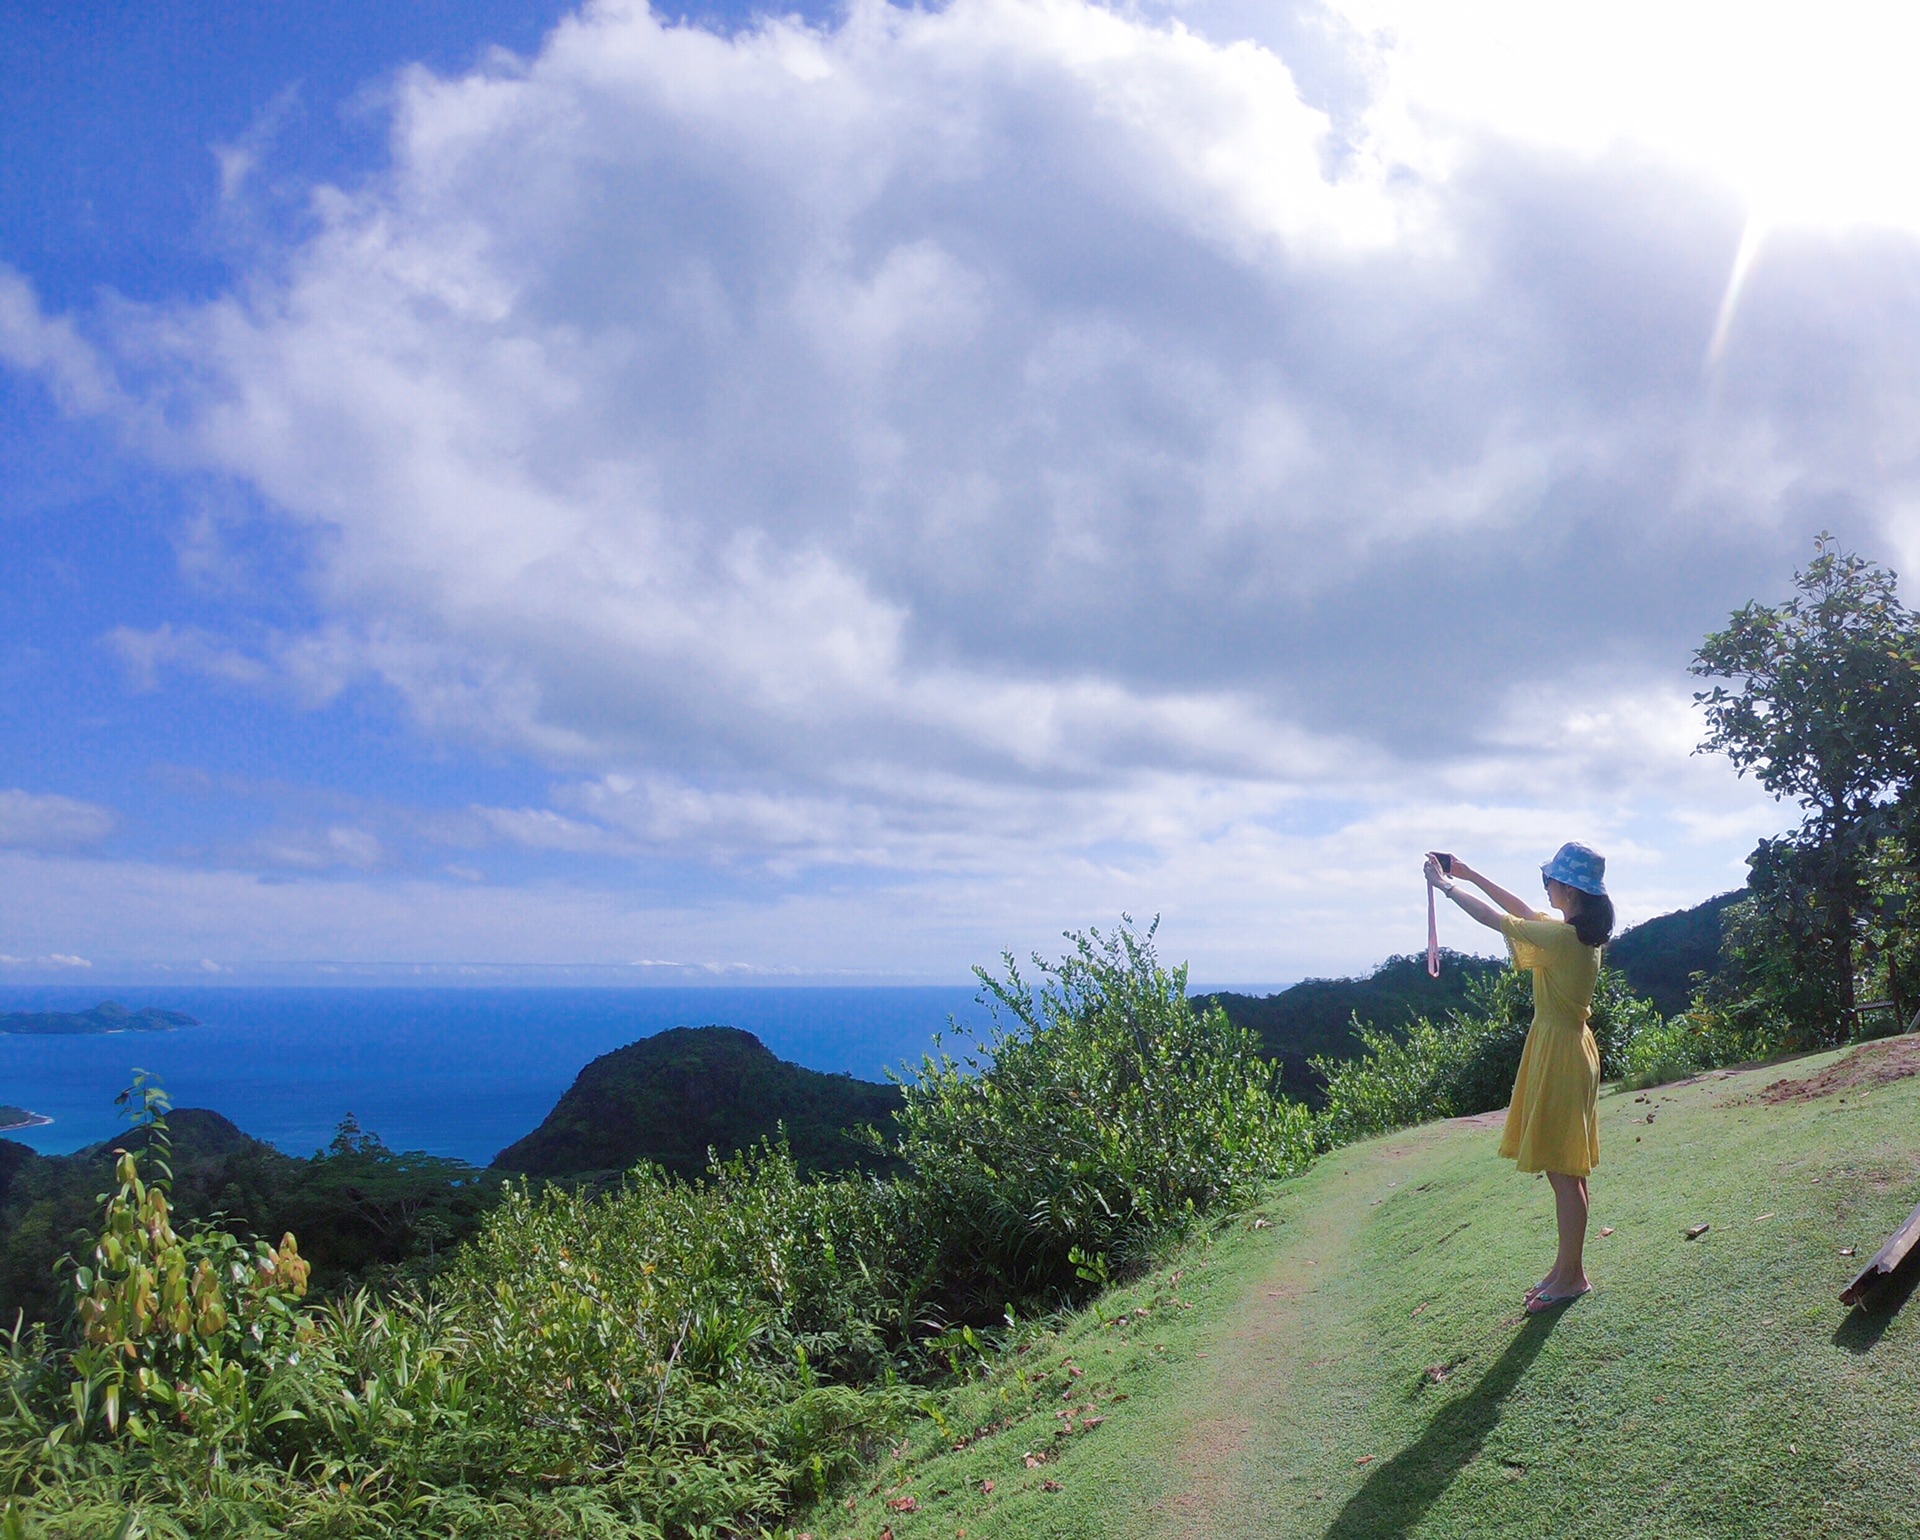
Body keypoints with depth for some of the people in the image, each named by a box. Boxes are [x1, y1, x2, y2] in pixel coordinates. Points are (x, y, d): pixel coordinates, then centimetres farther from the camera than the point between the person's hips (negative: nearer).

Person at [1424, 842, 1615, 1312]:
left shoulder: (1561, 937, -21)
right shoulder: (1581, 931, 6)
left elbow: (1494, 918, -14)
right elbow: (1524, 912, 18)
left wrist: (1446, 884, -1)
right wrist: (1470, 876, 18)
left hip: (1558, 1052, -10)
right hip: (1567, 1047, 10)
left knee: (1562, 1170, -1)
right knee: (1568, 1170, 15)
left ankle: (1571, 1275, 7)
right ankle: (1568, 1269, 24)